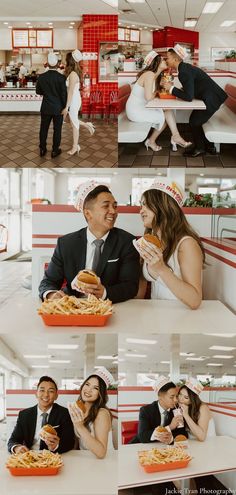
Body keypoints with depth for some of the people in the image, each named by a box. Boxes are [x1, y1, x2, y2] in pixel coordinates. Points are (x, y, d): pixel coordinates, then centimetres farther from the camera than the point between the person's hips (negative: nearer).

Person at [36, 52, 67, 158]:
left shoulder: (41, 77, -7)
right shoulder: (61, 78, -16)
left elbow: (38, 91, 5)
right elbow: (64, 94, -13)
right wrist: (65, 107, -1)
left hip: (46, 108, 3)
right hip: (58, 108, -3)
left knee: (43, 128, 15)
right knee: (57, 129, 8)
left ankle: (42, 149, 22)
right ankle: (55, 150, 15)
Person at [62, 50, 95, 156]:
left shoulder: (72, 74, -23)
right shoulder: (75, 72, 5)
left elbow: (70, 92, -23)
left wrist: (66, 107, -20)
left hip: (73, 101, -9)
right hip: (74, 99, 9)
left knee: (74, 124, 4)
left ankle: (75, 147, 15)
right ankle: (86, 125, 26)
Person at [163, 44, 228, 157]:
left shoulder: (184, 71, -24)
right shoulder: (184, 67, 5)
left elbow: (188, 97, -27)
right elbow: (188, 90, 13)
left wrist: (171, 88, -18)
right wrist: (172, 88, 3)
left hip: (212, 99, -9)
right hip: (208, 97, 9)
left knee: (194, 122, 0)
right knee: (195, 120, 14)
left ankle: (199, 148, 18)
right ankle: (208, 146, 25)